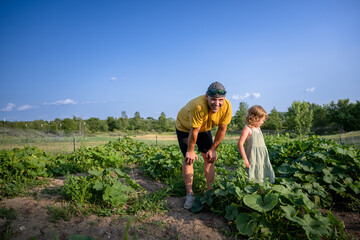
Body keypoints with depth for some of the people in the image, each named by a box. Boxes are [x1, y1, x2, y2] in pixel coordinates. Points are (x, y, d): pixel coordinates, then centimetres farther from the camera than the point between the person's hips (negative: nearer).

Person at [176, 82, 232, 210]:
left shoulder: (227, 107, -28)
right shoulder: (197, 106, -43)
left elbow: (222, 129, -14)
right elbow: (194, 131, -31)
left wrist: (213, 149, -9)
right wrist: (191, 151, -18)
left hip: (204, 129, 4)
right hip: (184, 127, -4)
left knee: (209, 158, -2)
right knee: (189, 159, -10)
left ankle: (210, 191, 11)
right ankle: (189, 194, 2)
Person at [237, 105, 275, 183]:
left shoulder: (258, 128, 15)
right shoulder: (247, 129, -11)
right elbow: (240, 143, -17)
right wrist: (245, 159, -19)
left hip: (263, 158, 8)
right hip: (253, 160, -8)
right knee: (254, 180, -6)